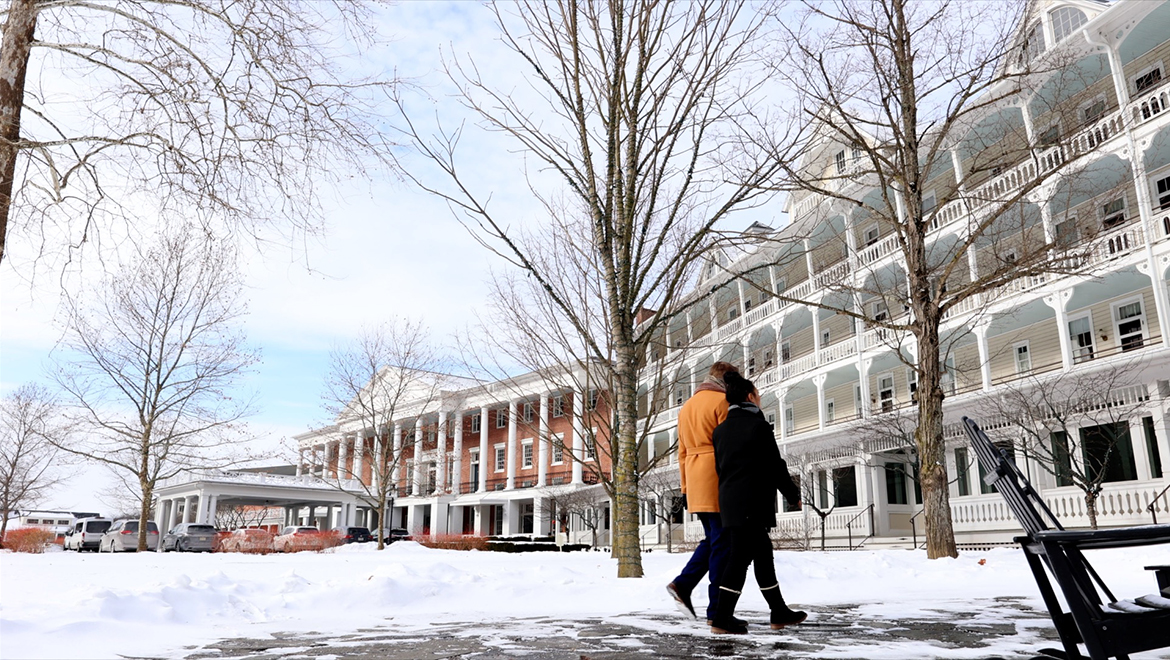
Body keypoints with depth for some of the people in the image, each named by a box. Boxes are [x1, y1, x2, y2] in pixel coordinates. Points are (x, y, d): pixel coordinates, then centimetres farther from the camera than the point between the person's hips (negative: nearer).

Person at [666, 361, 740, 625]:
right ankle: (717, 610, -2)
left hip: (694, 480, 8)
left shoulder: (686, 406, 19)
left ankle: (682, 585, 2)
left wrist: (686, 488, 20)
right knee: (721, 542, -3)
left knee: (712, 539, 16)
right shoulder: (722, 401, -4)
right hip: (718, 478, -7)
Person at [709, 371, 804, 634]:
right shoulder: (758, 425, -9)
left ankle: (779, 612, 22)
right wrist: (794, 495, 4)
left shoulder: (720, 430, 11)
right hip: (752, 502, -8)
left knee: (762, 554, 15)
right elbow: (775, 466, -7)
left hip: (728, 500, 8)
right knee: (740, 557, -6)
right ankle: (722, 618, -6)